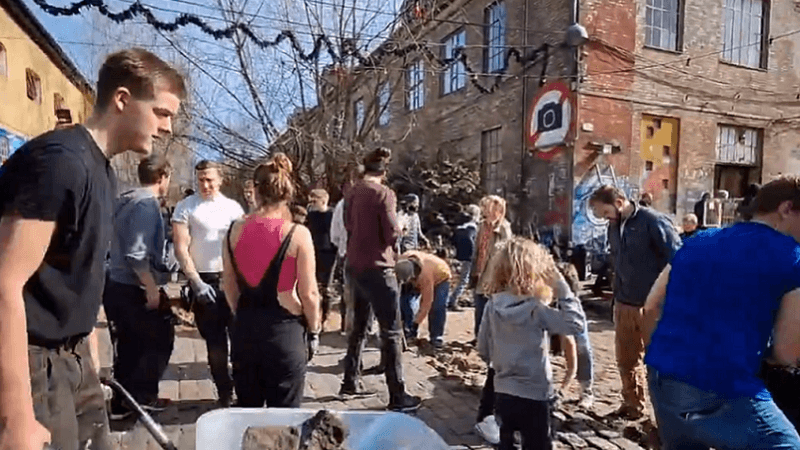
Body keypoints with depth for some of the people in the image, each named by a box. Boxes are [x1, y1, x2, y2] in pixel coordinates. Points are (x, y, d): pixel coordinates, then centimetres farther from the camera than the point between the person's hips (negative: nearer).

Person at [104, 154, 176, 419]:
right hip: (136, 288, -9)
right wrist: (152, 288, -20)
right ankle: (143, 394, 10)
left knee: (129, 346, 16)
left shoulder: (126, 201, 12)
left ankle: (122, 403, 24)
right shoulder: (147, 204, -18)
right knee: (161, 339, 6)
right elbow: (136, 254, -26)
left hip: (118, 285, 9)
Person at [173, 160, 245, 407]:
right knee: (215, 340, 8)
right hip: (204, 282, -1)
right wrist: (197, 283, -10)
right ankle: (224, 391, 22)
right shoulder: (185, 207, -2)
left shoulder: (233, 207, 5)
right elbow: (181, 249, -5)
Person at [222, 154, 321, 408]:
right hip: (284, 329, -4)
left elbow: (229, 285, 8)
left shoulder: (235, 230, -2)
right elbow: (309, 294, -12)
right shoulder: (297, 234, -15)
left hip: (244, 328, 4)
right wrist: (314, 331, 3)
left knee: (247, 410, 22)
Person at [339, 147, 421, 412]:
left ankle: (350, 382, 30)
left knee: (359, 327, 20)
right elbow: (393, 233, -16)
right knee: (391, 332, -1)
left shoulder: (351, 193, 7)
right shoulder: (384, 193, -14)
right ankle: (397, 395, 3)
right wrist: (396, 229, 4)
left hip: (355, 266, 8)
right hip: (377, 268, -8)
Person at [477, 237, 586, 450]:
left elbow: (483, 350, 2)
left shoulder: (492, 306, -5)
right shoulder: (535, 310, -20)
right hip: (533, 396, -5)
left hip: (503, 393, 5)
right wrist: (562, 288, -17)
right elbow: (577, 323, -20)